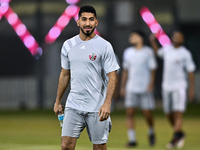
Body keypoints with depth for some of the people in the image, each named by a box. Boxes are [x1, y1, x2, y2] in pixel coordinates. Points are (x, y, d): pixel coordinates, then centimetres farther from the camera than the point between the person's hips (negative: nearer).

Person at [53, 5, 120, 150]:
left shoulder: (104, 46, -5)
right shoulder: (68, 45, 8)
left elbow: (112, 77, -8)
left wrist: (107, 103, -20)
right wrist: (58, 101, 19)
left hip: (97, 107, -3)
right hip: (73, 105, 3)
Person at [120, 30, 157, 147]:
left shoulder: (148, 52, -2)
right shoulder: (128, 52, 9)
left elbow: (152, 70, -2)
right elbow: (125, 70, 15)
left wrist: (151, 85, -11)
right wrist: (123, 86, 11)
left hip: (145, 89, -3)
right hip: (131, 89, 3)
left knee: (147, 113, 0)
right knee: (130, 112, -7)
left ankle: (151, 132, 29)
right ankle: (132, 140, -5)